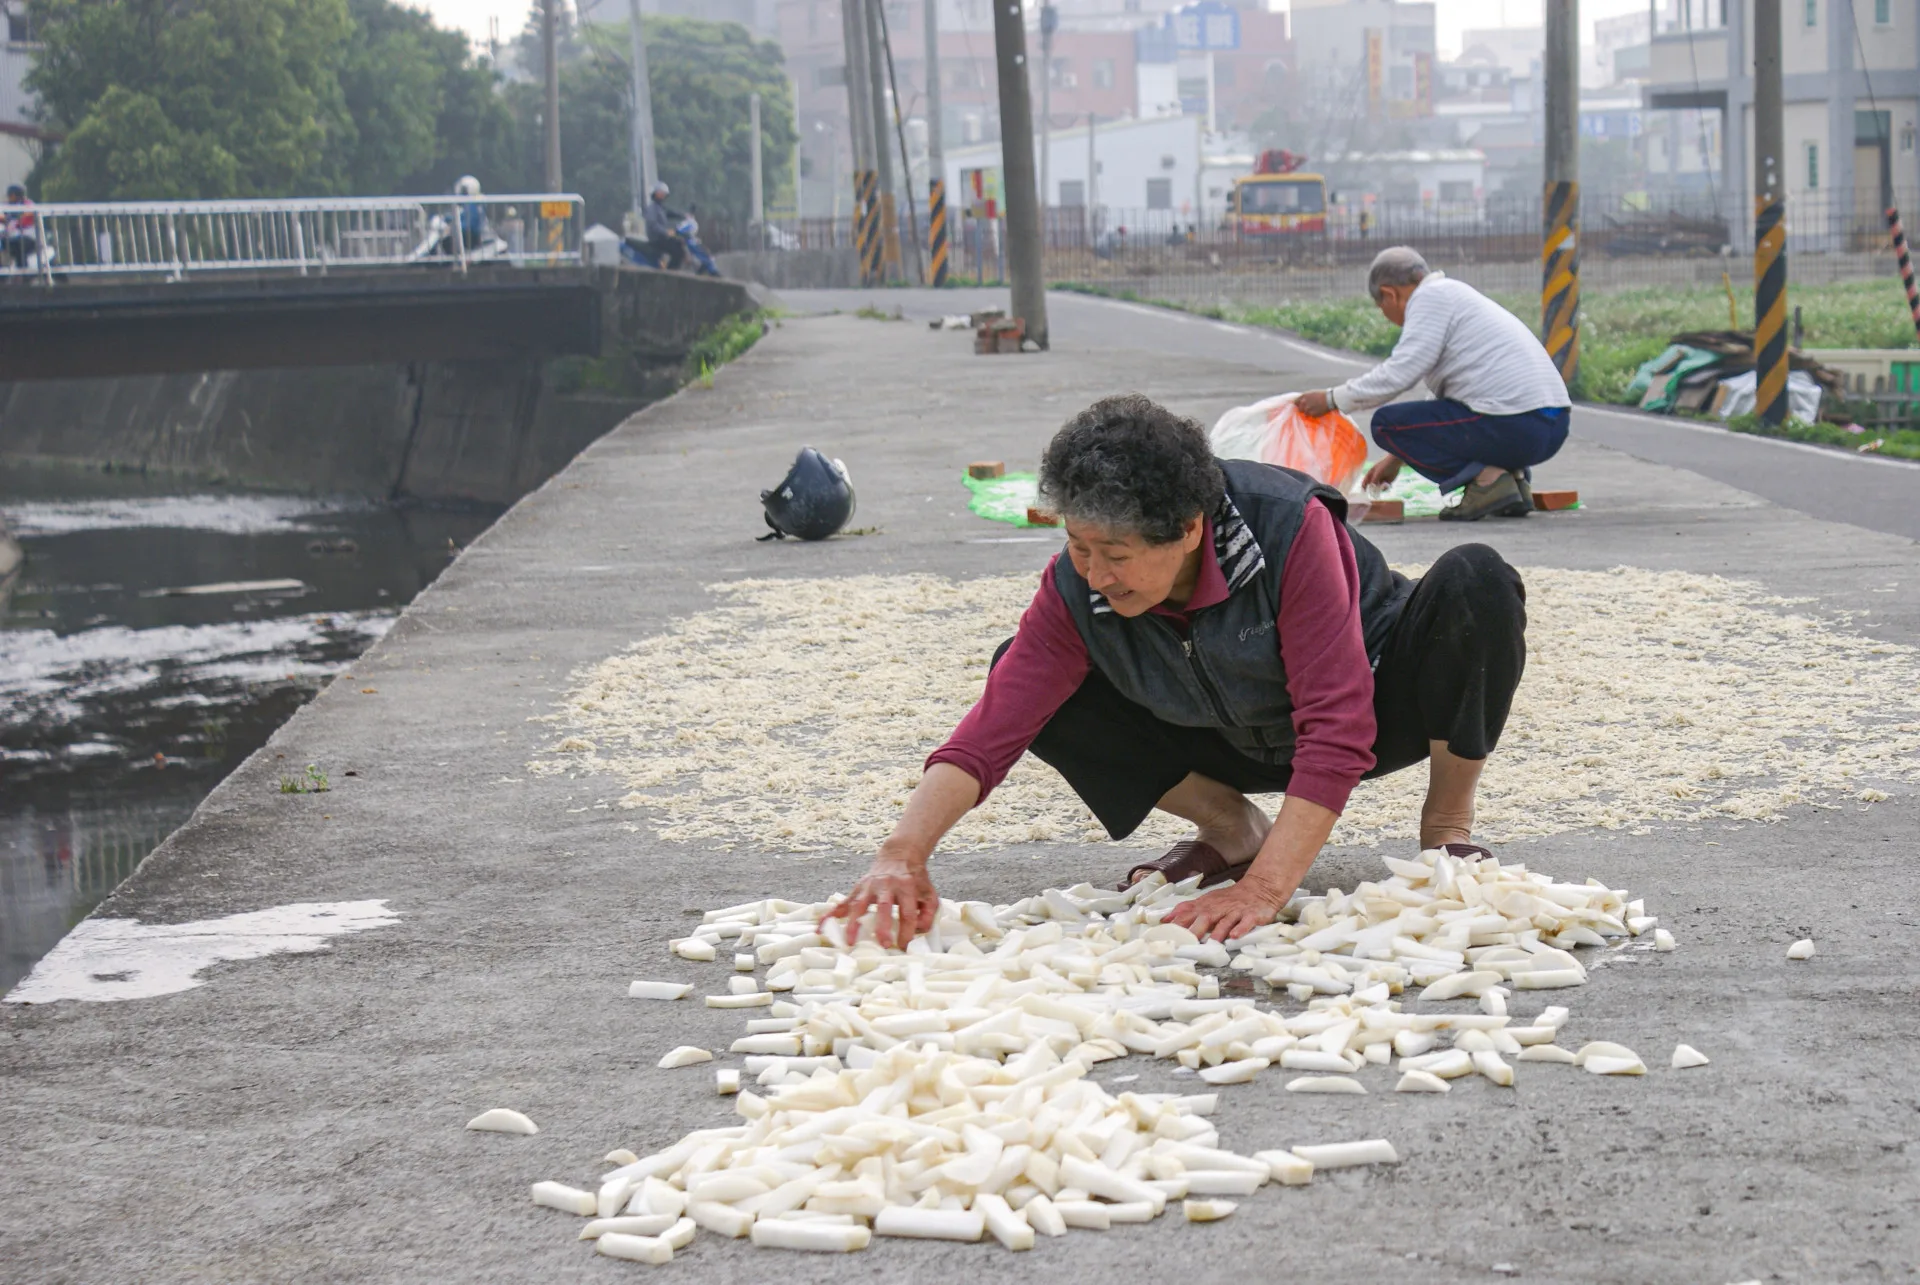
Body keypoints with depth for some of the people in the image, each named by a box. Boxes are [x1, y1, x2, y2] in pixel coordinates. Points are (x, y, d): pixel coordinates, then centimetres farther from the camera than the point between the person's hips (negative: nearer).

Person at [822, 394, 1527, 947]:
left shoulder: (1290, 528, -35)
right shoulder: (1075, 588, -22)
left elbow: (1337, 734, -37)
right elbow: (991, 730, -25)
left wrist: (1265, 890, -43)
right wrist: (903, 854, -42)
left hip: (1379, 707, -4)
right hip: (1244, 746, 4)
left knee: (1475, 582, -35)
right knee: (1027, 680, -15)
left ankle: (1448, 823, -12)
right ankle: (1233, 830, 0)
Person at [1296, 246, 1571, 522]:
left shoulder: (1431, 296, -3)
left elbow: (1399, 373, -13)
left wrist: (1332, 399, -1)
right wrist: (1396, 458, 37)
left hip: (1513, 426, -10)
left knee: (1385, 423, -1)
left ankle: (1487, 478, -10)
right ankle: (1513, 473, 11)